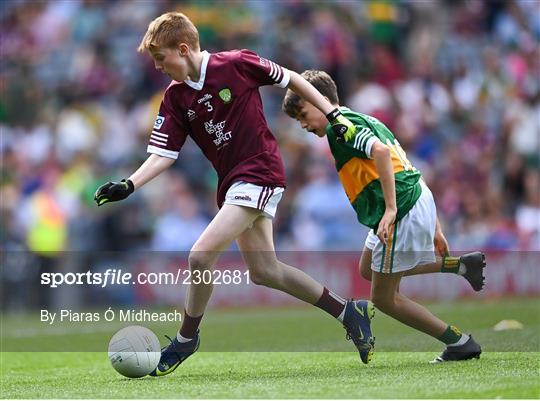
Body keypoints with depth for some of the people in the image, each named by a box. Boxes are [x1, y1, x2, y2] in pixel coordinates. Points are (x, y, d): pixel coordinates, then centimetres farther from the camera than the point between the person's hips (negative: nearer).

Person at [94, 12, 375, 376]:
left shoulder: (236, 64, -12)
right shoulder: (175, 97, 4)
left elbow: (290, 79, 0)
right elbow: (164, 154, 1)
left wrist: (333, 113, 1)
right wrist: (129, 185, -14)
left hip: (260, 173, -8)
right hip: (233, 182, 8)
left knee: (200, 257, -17)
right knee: (264, 272, 10)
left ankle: (186, 339, 2)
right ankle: (348, 311, 25)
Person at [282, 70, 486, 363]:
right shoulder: (365, 121, 23)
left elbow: (380, 151, -25)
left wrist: (391, 208, -29)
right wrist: (434, 229, 22)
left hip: (403, 211, -10)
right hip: (420, 199, 10)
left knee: (384, 298, 4)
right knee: (369, 270, 29)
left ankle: (460, 342, 7)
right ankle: (459, 265, 20)